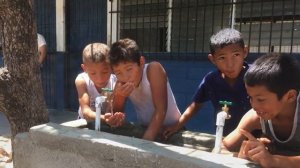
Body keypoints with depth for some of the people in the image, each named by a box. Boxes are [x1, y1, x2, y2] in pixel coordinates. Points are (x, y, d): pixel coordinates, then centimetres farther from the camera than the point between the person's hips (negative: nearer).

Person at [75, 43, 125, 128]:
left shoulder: (116, 83, -20)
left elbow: (116, 110, -20)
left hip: (109, 125, 0)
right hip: (86, 123, 0)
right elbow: (86, 111, -25)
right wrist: (103, 118, -43)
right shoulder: (82, 80, -19)